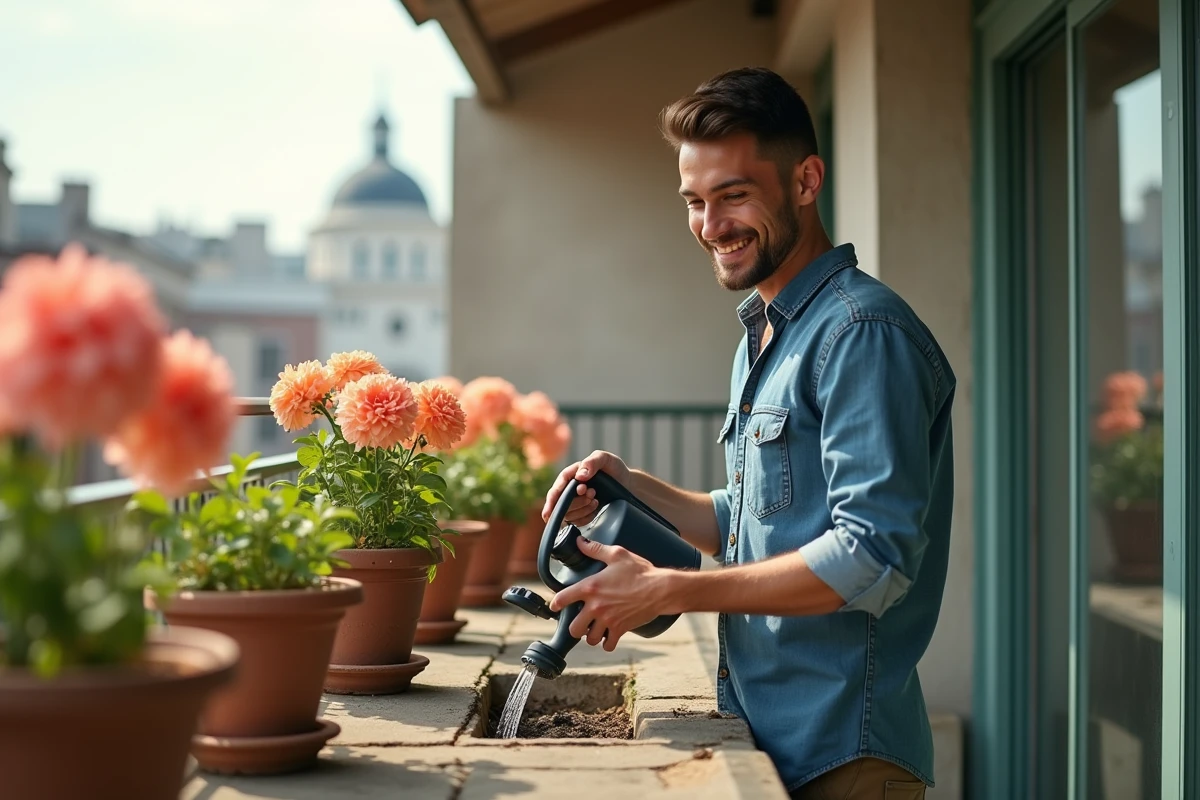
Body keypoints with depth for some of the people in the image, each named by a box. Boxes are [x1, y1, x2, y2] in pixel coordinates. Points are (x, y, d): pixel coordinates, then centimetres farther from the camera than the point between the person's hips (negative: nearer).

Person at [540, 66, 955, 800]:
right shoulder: (761, 341, 15)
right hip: (762, 737, 9)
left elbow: (874, 556, -24)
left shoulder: (862, 333, -17)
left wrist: (668, 590, -21)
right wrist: (631, 488, 5)